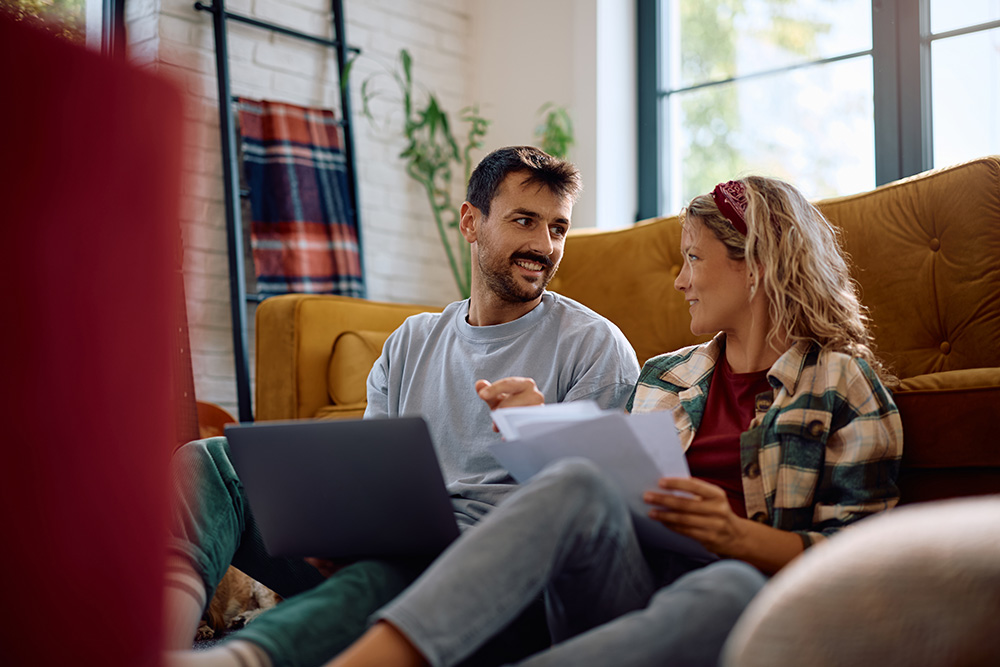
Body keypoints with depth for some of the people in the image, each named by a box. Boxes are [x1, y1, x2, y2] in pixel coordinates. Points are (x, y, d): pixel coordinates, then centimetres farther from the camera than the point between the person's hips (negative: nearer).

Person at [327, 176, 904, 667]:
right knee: (579, 482, -29)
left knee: (731, 592, -41)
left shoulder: (844, 384, 11)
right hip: (626, 585, 4)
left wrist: (736, 535, -15)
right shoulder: (663, 377, 26)